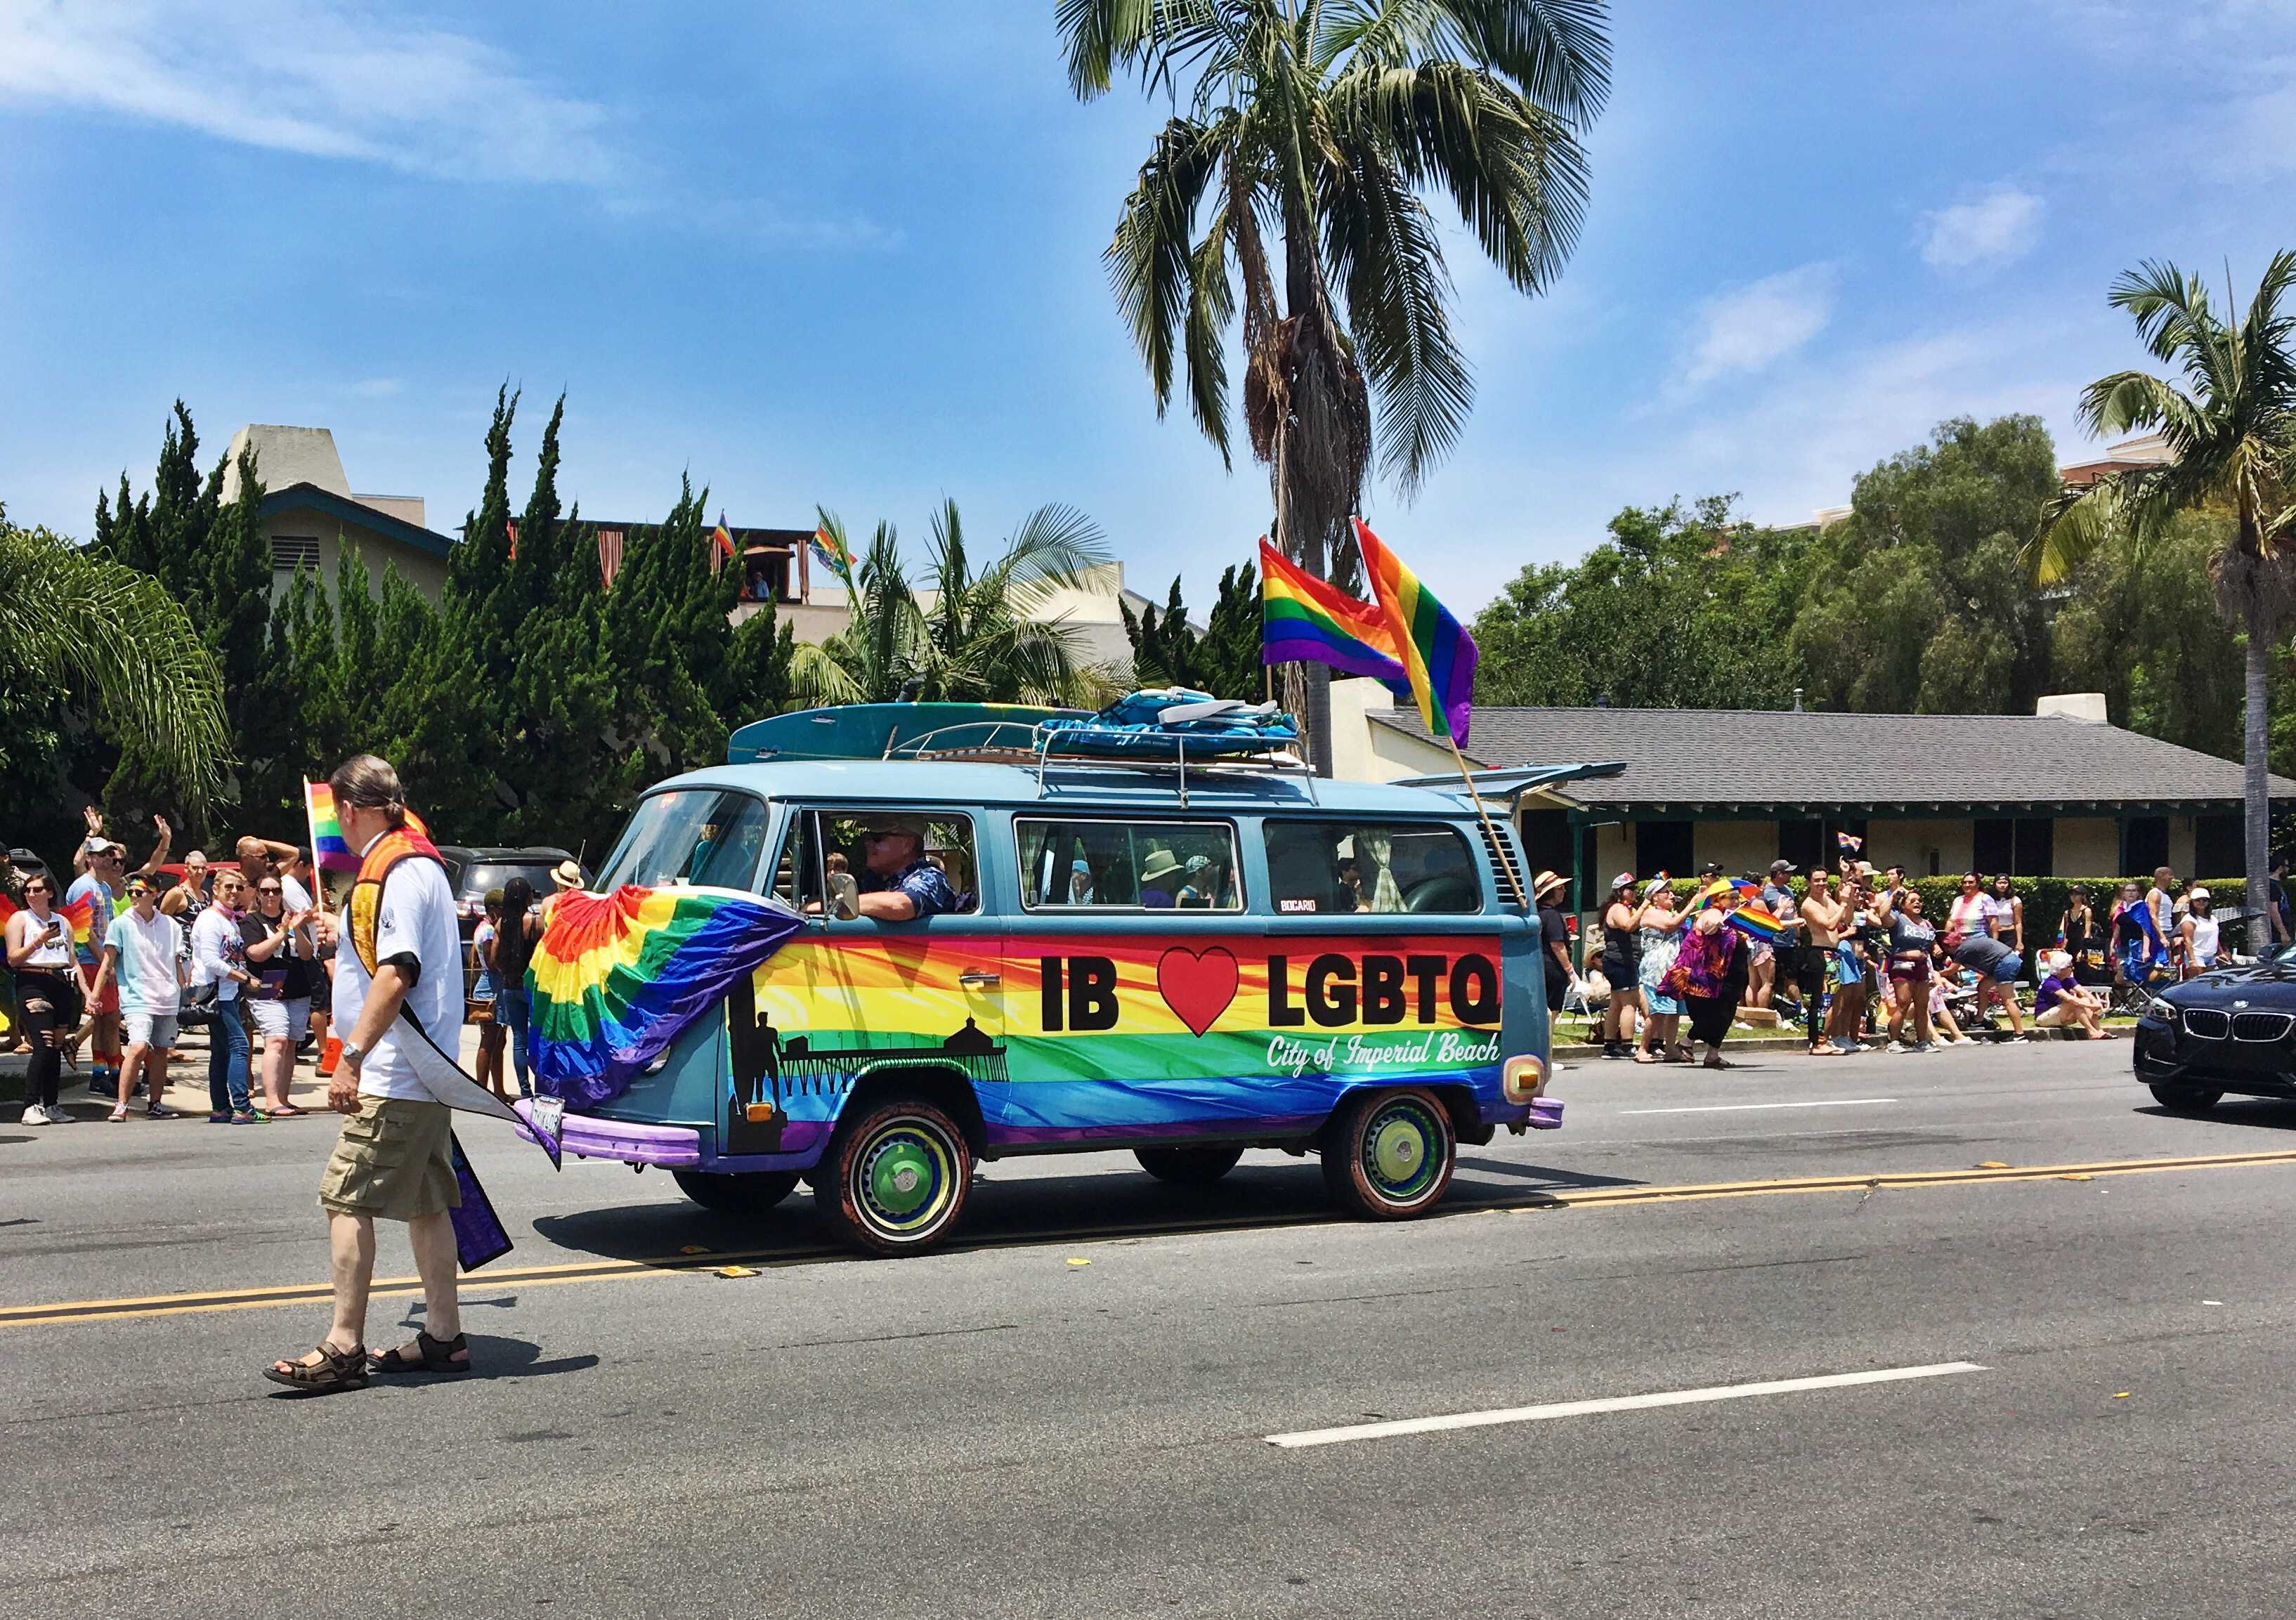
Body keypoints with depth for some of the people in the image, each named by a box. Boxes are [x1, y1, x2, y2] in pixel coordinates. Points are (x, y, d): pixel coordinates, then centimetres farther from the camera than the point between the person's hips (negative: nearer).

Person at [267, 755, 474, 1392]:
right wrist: (345, 932, 48)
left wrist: (352, 1057, -28)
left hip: (390, 1076, -10)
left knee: (346, 1199, -6)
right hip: (428, 1074, 10)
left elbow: (396, 973, -26)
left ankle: (344, 1349, -5)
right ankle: (444, 1336, 17)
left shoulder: (389, 872, -15)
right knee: (426, 1203, 12)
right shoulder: (425, 864, 16)